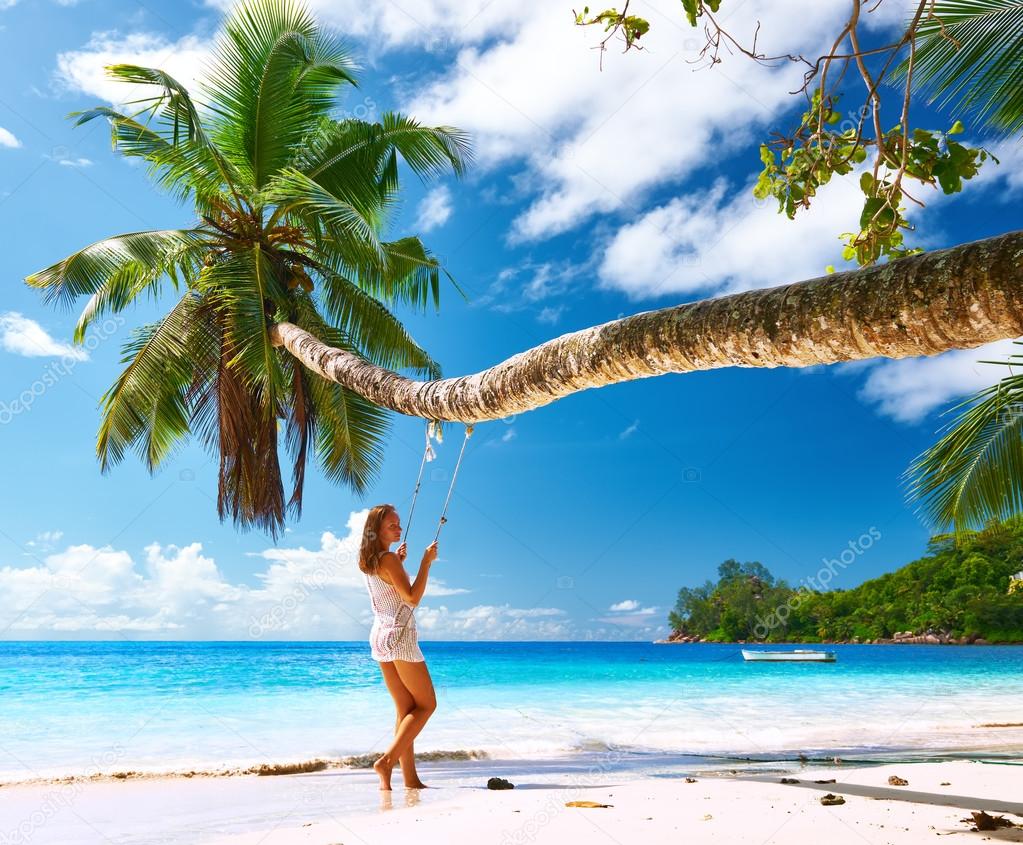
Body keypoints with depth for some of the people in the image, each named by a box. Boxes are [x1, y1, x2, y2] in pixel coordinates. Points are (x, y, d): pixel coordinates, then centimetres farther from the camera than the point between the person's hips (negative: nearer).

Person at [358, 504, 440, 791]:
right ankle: (388, 760, -9)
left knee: (406, 710, 10)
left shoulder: (368, 562, 13)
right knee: (427, 704, 0)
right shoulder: (389, 559, -15)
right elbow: (412, 597, -21)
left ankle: (410, 778, 8)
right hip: (400, 635, -9)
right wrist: (426, 561, -16)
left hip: (379, 636, 9)